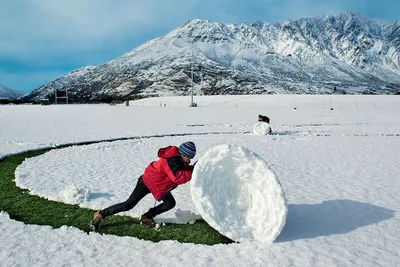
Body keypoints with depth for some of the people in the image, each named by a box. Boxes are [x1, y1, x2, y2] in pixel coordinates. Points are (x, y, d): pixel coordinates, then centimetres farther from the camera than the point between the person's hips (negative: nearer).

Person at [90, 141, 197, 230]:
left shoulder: (180, 159, -5)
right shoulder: (172, 160, -33)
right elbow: (178, 178, -42)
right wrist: (192, 171, -36)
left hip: (160, 186, 9)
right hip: (147, 182, -9)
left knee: (170, 204, 0)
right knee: (128, 205, -7)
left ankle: (147, 217, 13)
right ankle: (101, 214, 9)